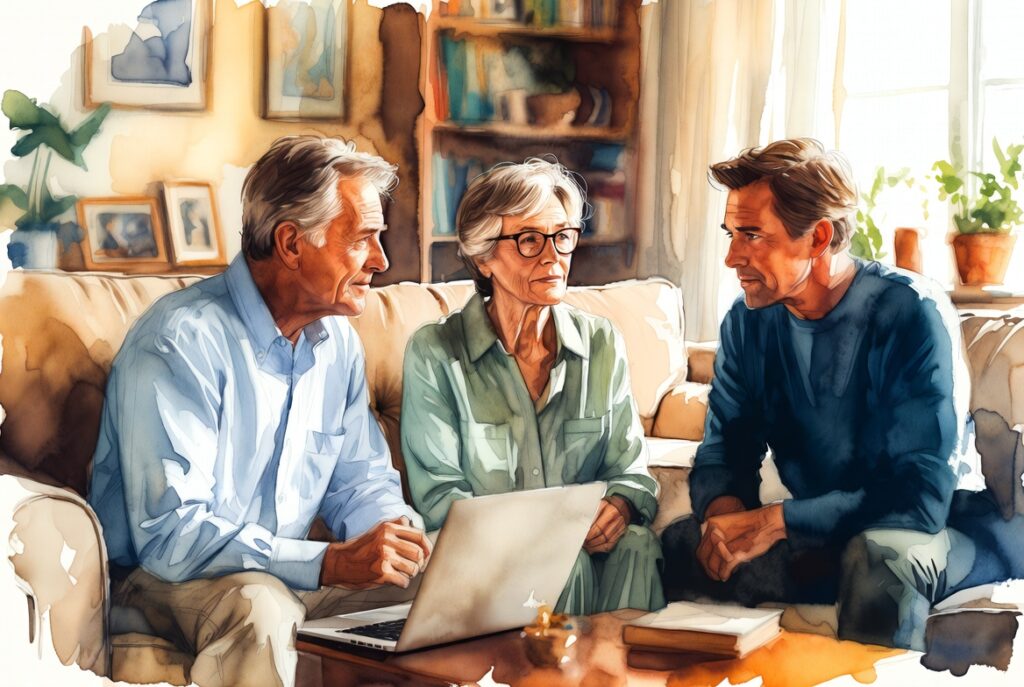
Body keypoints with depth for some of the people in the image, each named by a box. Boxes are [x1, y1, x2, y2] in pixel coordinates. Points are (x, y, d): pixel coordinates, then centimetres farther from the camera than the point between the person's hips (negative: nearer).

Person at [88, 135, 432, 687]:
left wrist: (397, 533, -10)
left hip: (293, 573, 7)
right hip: (167, 581, -7)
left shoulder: (338, 341, 7)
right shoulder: (181, 342, -19)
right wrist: (329, 563, -33)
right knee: (260, 607, -39)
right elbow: (169, 534, -26)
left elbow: (360, 481, 14)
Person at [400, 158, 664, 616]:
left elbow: (631, 470, 10)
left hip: (586, 546, 3)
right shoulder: (433, 354, -3)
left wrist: (620, 504, -16)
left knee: (634, 543, -31)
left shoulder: (602, 345, 8)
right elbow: (439, 496, -6)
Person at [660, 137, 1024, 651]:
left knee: (878, 553, -38)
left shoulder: (911, 314, -19)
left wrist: (777, 520, -33)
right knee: (681, 546, -21)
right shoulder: (749, 322, -2)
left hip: (939, 528, -4)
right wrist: (724, 507, -24)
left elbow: (921, 496, -26)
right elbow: (724, 453, 1)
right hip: (820, 534, 4)